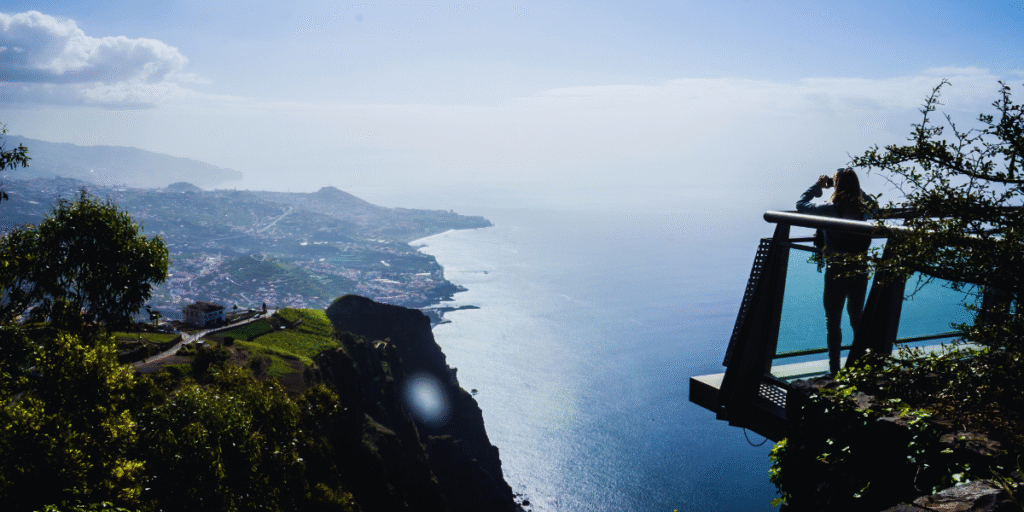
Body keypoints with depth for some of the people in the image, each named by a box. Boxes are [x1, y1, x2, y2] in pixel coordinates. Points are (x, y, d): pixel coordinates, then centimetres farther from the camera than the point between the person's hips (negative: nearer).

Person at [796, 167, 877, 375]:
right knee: (857, 317, 21)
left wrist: (818, 185, 9)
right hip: (860, 270, 5)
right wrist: (855, 187, 20)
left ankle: (835, 369, 9)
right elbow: (874, 205, 24)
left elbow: (801, 204, -1)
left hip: (837, 271, -5)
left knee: (833, 321, 6)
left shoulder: (831, 209, -15)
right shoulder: (864, 208, -2)